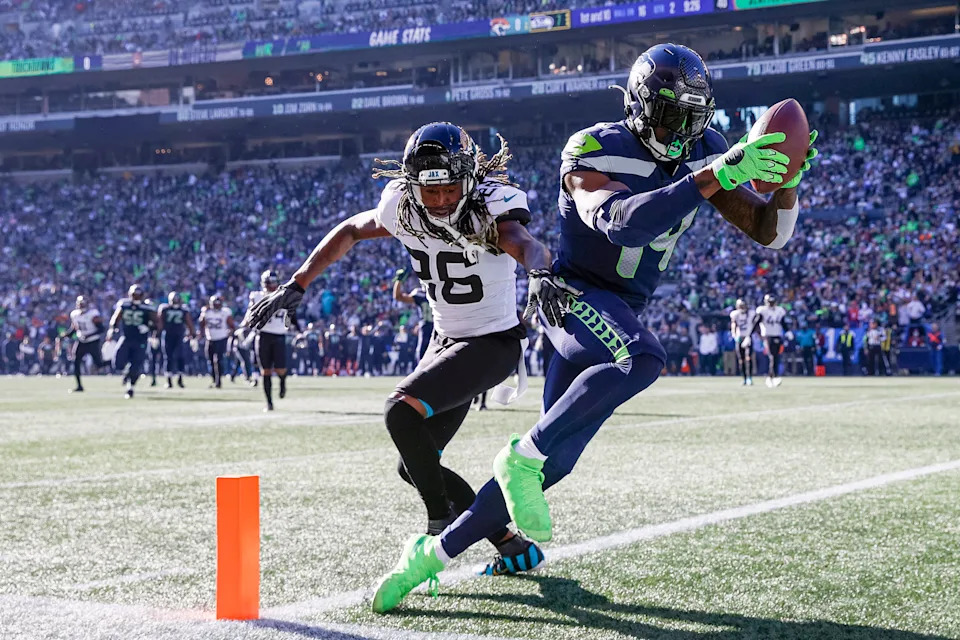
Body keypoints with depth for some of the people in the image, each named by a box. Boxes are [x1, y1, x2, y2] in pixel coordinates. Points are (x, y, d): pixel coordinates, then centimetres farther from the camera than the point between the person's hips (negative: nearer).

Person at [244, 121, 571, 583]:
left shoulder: (490, 208, -23)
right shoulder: (402, 208, -7)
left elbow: (525, 244, -44)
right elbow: (349, 231, 10)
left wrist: (541, 273, -68)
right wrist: (295, 287, 4)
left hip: (493, 343, -8)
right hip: (446, 340, 8)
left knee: (401, 411, -26)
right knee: (414, 467, 6)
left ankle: (443, 527, -9)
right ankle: (512, 546, 12)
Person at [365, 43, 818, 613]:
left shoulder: (704, 152, 1)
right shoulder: (594, 151, -17)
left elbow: (771, 231, 1)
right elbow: (623, 223, -36)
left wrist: (788, 181, -21)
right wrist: (717, 178, -42)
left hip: (621, 312, 6)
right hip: (576, 293, -6)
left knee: (555, 460, 1)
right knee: (643, 359, -38)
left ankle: (435, 551, 11)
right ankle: (522, 456, -23)